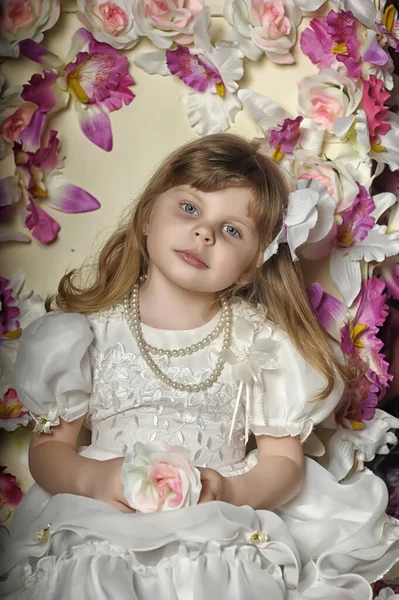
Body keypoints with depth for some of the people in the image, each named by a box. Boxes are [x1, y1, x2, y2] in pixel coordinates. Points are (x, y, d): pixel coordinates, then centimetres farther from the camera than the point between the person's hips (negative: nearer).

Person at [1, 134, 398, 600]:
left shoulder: (259, 342, 2)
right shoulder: (91, 328, 1)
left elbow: (285, 460, 4)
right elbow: (48, 446, 5)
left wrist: (229, 493, -17)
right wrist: (92, 478, -17)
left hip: (221, 542, 0)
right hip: (100, 537, 1)